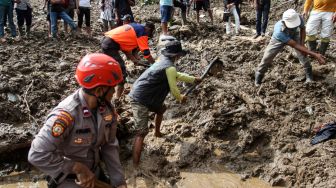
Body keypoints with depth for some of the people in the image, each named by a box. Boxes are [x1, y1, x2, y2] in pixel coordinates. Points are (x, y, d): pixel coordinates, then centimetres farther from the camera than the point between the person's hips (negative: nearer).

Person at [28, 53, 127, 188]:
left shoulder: (107, 109, -11)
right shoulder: (66, 115, -31)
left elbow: (110, 146, -4)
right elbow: (37, 155, -32)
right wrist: (78, 168, -26)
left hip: (95, 173, 6)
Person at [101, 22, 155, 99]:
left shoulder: (135, 27, 21)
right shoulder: (142, 32, -5)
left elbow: (126, 43, 23)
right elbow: (146, 52, -6)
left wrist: (134, 59, 23)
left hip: (106, 41, 10)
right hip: (110, 45, -10)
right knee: (122, 72, -6)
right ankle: (118, 98, -2)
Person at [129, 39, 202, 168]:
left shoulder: (163, 61, 11)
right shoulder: (169, 68, -17)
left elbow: (177, 75, 28)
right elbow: (174, 90, -10)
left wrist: (193, 79, 36)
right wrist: (181, 98, 11)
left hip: (138, 94, 10)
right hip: (140, 100, -10)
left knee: (161, 108, 32)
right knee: (142, 132, -15)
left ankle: (157, 133, 52)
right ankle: (135, 167, -19)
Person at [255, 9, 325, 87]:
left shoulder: (299, 19, -37)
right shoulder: (279, 31, -47)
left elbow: (302, 29, -9)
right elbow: (295, 46, -41)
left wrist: (302, 44, -19)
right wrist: (314, 55, -42)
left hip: (293, 35, 3)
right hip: (279, 39, -2)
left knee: (303, 53, -16)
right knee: (267, 57, -4)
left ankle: (309, 76, 5)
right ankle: (259, 74, 21)